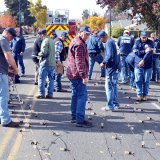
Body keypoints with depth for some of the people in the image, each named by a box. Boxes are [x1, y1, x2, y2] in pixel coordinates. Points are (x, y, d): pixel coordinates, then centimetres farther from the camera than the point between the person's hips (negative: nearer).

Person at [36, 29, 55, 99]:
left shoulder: (45, 41, -13)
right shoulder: (52, 41, 12)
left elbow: (43, 52, -20)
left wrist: (39, 54, 1)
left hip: (45, 63, -8)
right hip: (52, 63, 8)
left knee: (41, 79, 1)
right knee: (51, 79, 10)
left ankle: (41, 94, 2)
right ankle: (50, 94, 13)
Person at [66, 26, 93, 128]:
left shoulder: (74, 42, 19)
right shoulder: (79, 44, -16)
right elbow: (79, 61, -24)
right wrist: (84, 76, -25)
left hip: (72, 74, 11)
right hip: (78, 75, -11)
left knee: (75, 95, 16)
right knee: (82, 95, -10)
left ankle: (74, 117, 23)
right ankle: (80, 120, -13)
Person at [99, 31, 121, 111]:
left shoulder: (108, 43, -17)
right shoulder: (112, 41, 14)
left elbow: (109, 56, -26)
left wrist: (104, 63, -13)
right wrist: (105, 62, 14)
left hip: (111, 68, -10)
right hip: (115, 67, 10)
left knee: (109, 87, -4)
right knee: (113, 86, 20)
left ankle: (110, 106, 0)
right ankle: (115, 102, 31)